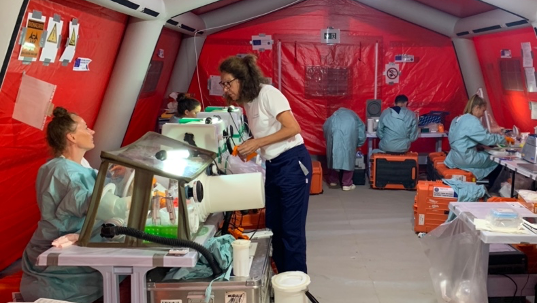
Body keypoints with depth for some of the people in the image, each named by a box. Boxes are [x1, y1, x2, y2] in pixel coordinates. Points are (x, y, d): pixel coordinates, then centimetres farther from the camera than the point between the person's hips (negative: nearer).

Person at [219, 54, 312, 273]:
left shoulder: (267, 93, -14)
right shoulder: (248, 102, 11)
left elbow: (293, 128, -21)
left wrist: (256, 143, -19)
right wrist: (248, 148, 2)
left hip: (293, 163, -9)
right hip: (273, 166, 9)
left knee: (292, 229, -3)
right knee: (274, 227, 14)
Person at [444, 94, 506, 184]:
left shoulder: (457, 119, 12)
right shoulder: (471, 120, -17)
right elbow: (487, 139, -16)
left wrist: (492, 132, 17)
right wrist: (503, 139, 0)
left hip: (455, 157, 9)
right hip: (465, 159, -9)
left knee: (490, 156, 21)